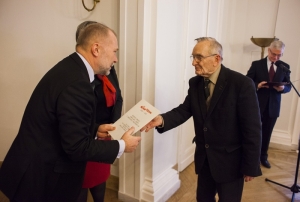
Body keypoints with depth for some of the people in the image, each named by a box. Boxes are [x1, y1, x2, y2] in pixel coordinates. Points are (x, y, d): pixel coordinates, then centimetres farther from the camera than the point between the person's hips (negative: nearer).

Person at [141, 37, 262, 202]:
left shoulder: (242, 84, -18)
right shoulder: (195, 83, -1)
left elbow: (252, 129, -17)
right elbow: (184, 110, -5)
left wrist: (250, 167, -13)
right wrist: (162, 119, -26)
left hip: (230, 161, -5)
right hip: (204, 158, 5)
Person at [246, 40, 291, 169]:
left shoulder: (285, 67, 4)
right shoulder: (257, 64, -4)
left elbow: (288, 86, 6)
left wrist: (282, 88, -17)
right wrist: (257, 85, -23)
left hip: (273, 107, 3)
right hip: (257, 105, -2)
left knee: (267, 134, 14)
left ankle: (263, 157, 29)